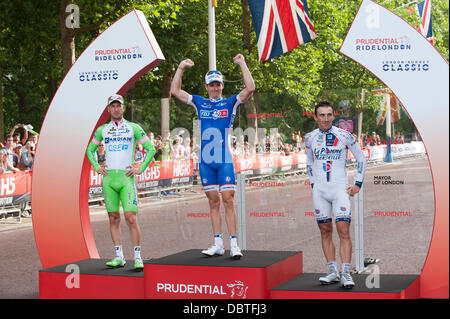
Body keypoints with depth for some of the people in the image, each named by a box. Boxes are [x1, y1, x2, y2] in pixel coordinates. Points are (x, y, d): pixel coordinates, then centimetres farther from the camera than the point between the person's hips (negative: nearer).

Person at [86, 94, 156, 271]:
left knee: (131, 218, -11)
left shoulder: (133, 128, 3)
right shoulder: (102, 130, 12)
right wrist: (96, 167, 10)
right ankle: (119, 257, 10)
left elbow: (150, 148, 4)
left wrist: (140, 169, -3)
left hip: (126, 177, -3)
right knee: (113, 218, 4)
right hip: (108, 178, 3)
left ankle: (137, 257, -5)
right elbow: (90, 150, 24)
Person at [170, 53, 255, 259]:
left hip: (225, 160, -3)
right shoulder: (199, 103, 13)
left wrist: (242, 64, -7)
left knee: (228, 200, -8)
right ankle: (218, 244, 10)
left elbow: (250, 88, -8)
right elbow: (175, 91, 15)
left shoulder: (231, 103, 5)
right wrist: (181, 68, 11)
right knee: (213, 202, 7)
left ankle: (234, 244, -7)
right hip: (205, 161, 3)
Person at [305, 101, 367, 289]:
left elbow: (361, 159, 8)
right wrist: (313, 183, 14)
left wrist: (358, 184, 3)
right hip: (319, 190, 3)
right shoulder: (310, 138, 6)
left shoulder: (344, 136, -3)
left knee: (344, 231, -12)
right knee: (325, 231, 5)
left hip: (340, 189, -3)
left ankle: (346, 274, -10)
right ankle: (333, 273, 12)